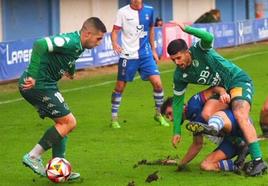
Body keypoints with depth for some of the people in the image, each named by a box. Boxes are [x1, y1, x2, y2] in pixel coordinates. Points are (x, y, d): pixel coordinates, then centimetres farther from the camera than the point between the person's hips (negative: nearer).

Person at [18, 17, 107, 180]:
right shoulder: (71, 42, -20)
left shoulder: (78, 45, 12)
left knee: (63, 123, 14)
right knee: (69, 122, -7)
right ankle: (33, 157, -3)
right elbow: (40, 45, -31)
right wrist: (33, 77, -33)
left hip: (45, 85, 10)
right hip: (37, 85, -10)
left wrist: (71, 71, 56)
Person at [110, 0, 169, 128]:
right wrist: (114, 43, -30)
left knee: (157, 83, -8)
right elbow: (115, 31, -9)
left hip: (145, 55, 2)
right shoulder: (123, 12, -6)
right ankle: (114, 118, 18)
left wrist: (153, 50, 20)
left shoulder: (149, 11, 4)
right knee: (120, 87, 3)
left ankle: (158, 114, 11)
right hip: (128, 56, -2)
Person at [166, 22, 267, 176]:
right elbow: (177, 101, 3)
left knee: (240, 115, -28)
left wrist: (186, 29, -39)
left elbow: (209, 37, -45)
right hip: (222, 88, 8)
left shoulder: (199, 50, -21)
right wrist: (177, 131, 1)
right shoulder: (180, 76, -5)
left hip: (239, 80, -8)